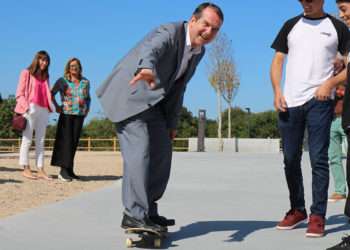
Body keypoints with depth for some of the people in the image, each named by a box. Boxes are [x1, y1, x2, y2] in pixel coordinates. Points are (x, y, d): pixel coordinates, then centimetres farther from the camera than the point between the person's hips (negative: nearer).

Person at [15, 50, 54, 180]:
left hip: (43, 110, 6)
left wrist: (50, 107, 6)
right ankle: (26, 169, -3)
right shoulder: (26, 73, 5)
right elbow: (19, 93, -1)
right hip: (31, 109, -5)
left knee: (40, 141, 3)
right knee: (27, 139, -4)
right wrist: (26, 106, -14)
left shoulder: (45, 77, 19)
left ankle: (40, 170, 2)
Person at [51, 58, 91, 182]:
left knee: (74, 142, 4)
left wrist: (87, 109, 12)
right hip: (66, 115, -4)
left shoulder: (85, 82, 12)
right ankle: (63, 171, -8)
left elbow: (88, 98, 24)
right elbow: (51, 94, 5)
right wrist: (56, 106, -1)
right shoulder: (62, 81, 1)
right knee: (66, 141, -8)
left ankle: (70, 169, 10)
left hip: (80, 115, 4)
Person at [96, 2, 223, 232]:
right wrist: (147, 69, -67)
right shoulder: (170, 32, -21)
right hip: (129, 96, -9)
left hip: (153, 103, 9)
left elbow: (178, 87, 12)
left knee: (161, 153, 10)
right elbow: (150, 49, -45)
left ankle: (148, 211, 20)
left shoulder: (199, 51, 5)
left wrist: (172, 122, 12)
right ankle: (134, 215, -16)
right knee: (139, 151, -19)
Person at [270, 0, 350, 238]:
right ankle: (297, 210, 21)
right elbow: (278, 60, 13)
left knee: (319, 159, -7)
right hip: (290, 102, 3)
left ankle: (318, 216, -1)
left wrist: (331, 83, -12)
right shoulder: (291, 25, 14)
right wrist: (277, 91, -2)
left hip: (319, 101, -3)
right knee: (291, 160, 8)